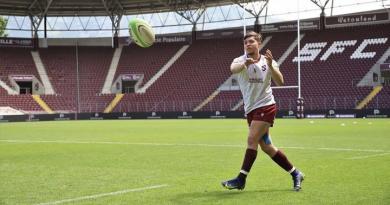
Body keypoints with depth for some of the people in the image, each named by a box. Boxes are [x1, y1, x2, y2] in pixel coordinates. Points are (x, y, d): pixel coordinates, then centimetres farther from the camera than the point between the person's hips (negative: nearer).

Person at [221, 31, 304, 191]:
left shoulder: (268, 61, -2)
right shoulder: (241, 61, -1)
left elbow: (280, 82, -14)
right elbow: (233, 69, -26)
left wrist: (270, 65, -28)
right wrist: (245, 63, -47)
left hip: (265, 106, -4)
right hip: (250, 109, 4)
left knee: (252, 140, -15)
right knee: (266, 147, 8)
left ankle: (241, 180, -12)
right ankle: (295, 174, 20)